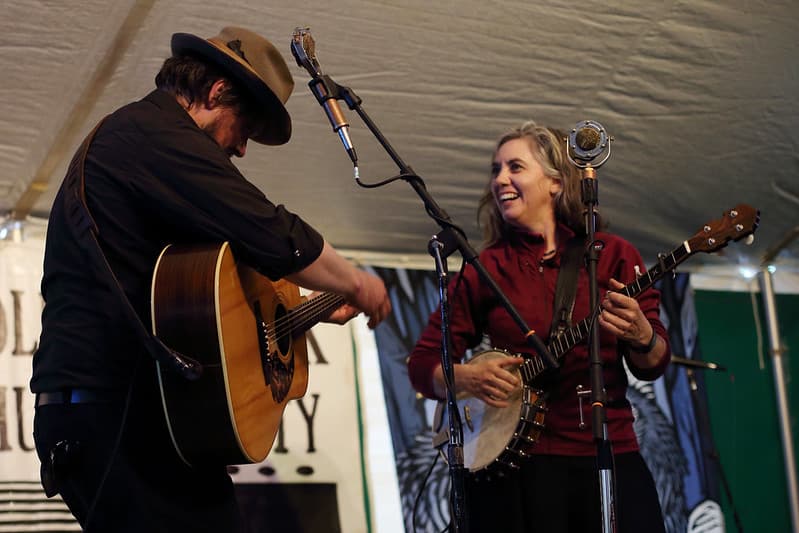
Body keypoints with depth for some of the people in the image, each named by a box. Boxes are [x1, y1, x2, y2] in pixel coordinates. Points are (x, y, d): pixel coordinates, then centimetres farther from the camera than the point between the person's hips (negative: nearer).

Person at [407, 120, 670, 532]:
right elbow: (422, 364, 7)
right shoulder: (483, 270, 6)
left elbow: (653, 366, 4)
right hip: (514, 465, 0)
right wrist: (466, 377, -13)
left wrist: (640, 336, -18)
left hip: (610, 458, 1)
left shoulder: (612, 256, 6)